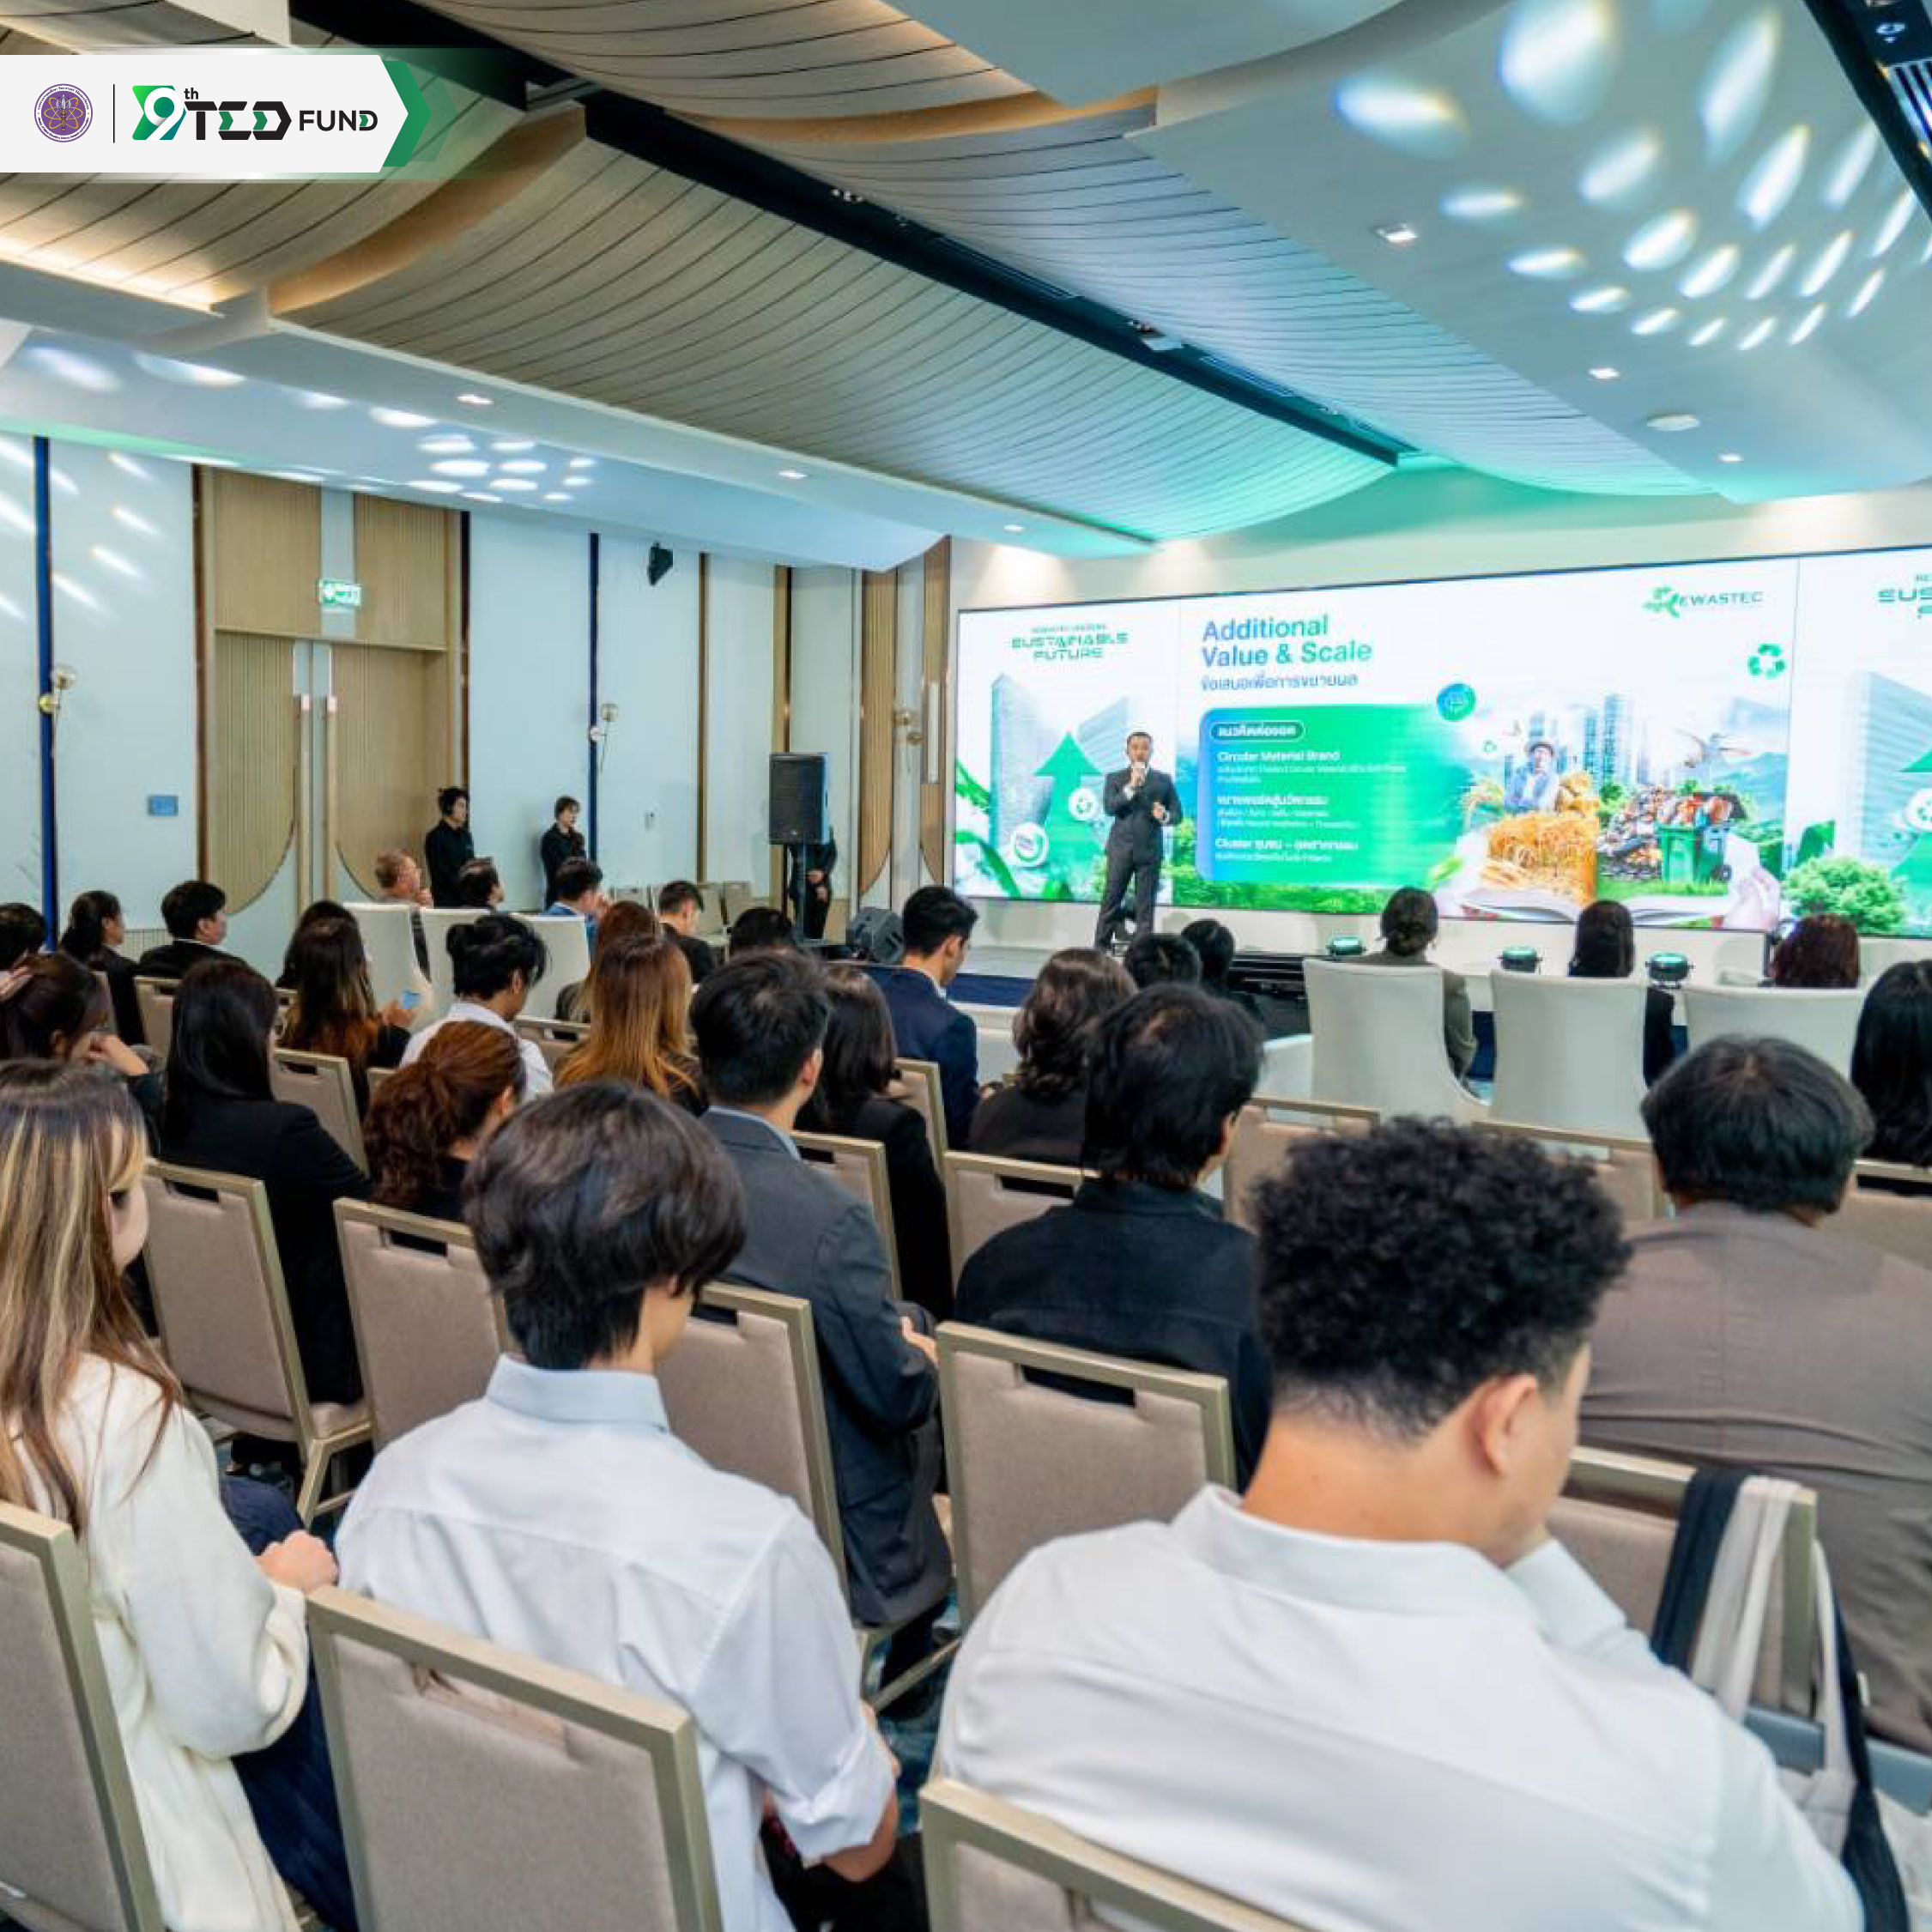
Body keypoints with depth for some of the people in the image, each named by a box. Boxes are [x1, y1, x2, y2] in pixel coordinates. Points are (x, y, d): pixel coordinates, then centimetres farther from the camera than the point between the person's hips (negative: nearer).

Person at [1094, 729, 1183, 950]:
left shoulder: (1164, 780, 11)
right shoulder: (1115, 778, 9)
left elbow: (1177, 814, 9)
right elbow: (1110, 808, -7)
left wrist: (1164, 816, -13)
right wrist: (1131, 786, -15)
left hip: (1150, 850, 0)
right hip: (1121, 849, 0)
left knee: (1145, 905, -1)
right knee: (1111, 901, 0)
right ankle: (1100, 950, 5)